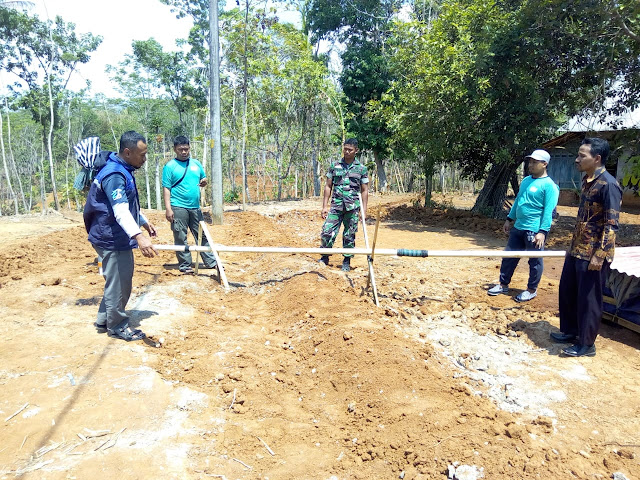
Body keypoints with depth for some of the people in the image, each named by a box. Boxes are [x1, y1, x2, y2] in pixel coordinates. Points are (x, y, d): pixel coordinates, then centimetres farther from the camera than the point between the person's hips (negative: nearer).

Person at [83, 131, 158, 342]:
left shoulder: (123, 171, 10)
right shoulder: (114, 175, -23)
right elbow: (120, 211, -36)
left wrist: (144, 222, 29)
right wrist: (138, 236, -48)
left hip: (119, 238, 11)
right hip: (112, 239, -11)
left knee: (118, 281, 21)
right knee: (118, 284, 1)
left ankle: (104, 320, 35)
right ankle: (117, 326, 18)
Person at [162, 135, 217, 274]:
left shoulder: (196, 163, 12)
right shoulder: (170, 166, -1)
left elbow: (203, 179, 22)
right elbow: (166, 188, -5)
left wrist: (204, 182, -4)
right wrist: (168, 209, -13)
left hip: (195, 207, 4)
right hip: (178, 207, -4)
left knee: (202, 236, 8)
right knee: (180, 238, 2)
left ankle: (211, 262, 13)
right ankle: (185, 265, 10)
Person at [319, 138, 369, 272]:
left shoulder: (361, 169, 5)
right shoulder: (335, 166, 8)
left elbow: (364, 191, 6)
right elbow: (328, 186, 10)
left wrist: (363, 210, 0)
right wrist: (325, 206, 3)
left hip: (352, 207, -1)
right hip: (336, 206, 1)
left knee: (349, 236, 5)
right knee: (327, 232, -6)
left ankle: (347, 262, 19)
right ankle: (324, 258, 12)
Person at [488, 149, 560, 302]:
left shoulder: (549, 185, -13)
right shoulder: (526, 180, 12)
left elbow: (549, 210, -18)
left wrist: (543, 232, -23)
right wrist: (509, 219, 19)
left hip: (535, 231, -8)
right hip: (518, 227, 8)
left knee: (535, 261, 6)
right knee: (509, 257, 13)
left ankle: (532, 290, 20)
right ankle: (503, 285, 25)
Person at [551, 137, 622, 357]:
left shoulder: (608, 184, -17)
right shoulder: (587, 181, 10)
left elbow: (611, 225, -19)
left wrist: (599, 256, -22)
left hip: (593, 254, -9)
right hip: (577, 250, 9)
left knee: (588, 298, 2)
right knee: (566, 291, 17)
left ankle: (586, 344, 17)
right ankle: (570, 331, 34)